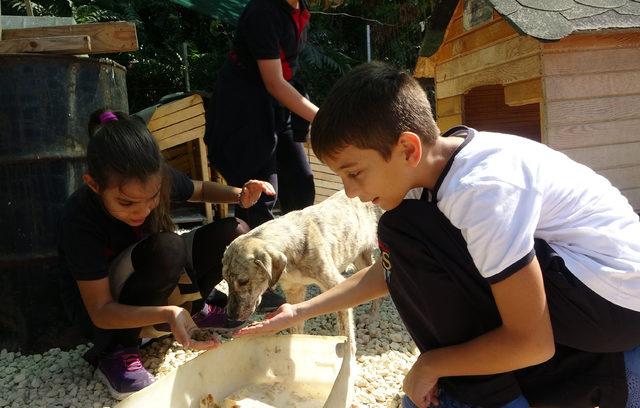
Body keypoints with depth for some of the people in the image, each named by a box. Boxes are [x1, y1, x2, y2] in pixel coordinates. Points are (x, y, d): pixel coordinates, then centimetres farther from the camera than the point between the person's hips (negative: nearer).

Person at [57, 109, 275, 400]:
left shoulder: (156, 179, -20)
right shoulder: (80, 220, -32)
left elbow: (200, 190, 4)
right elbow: (100, 312, -28)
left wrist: (240, 195, -18)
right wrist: (167, 315, -46)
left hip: (159, 276, 5)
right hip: (112, 310, -5)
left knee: (234, 233, -13)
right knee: (167, 247, -36)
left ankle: (197, 306, 10)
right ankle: (117, 351, -16)